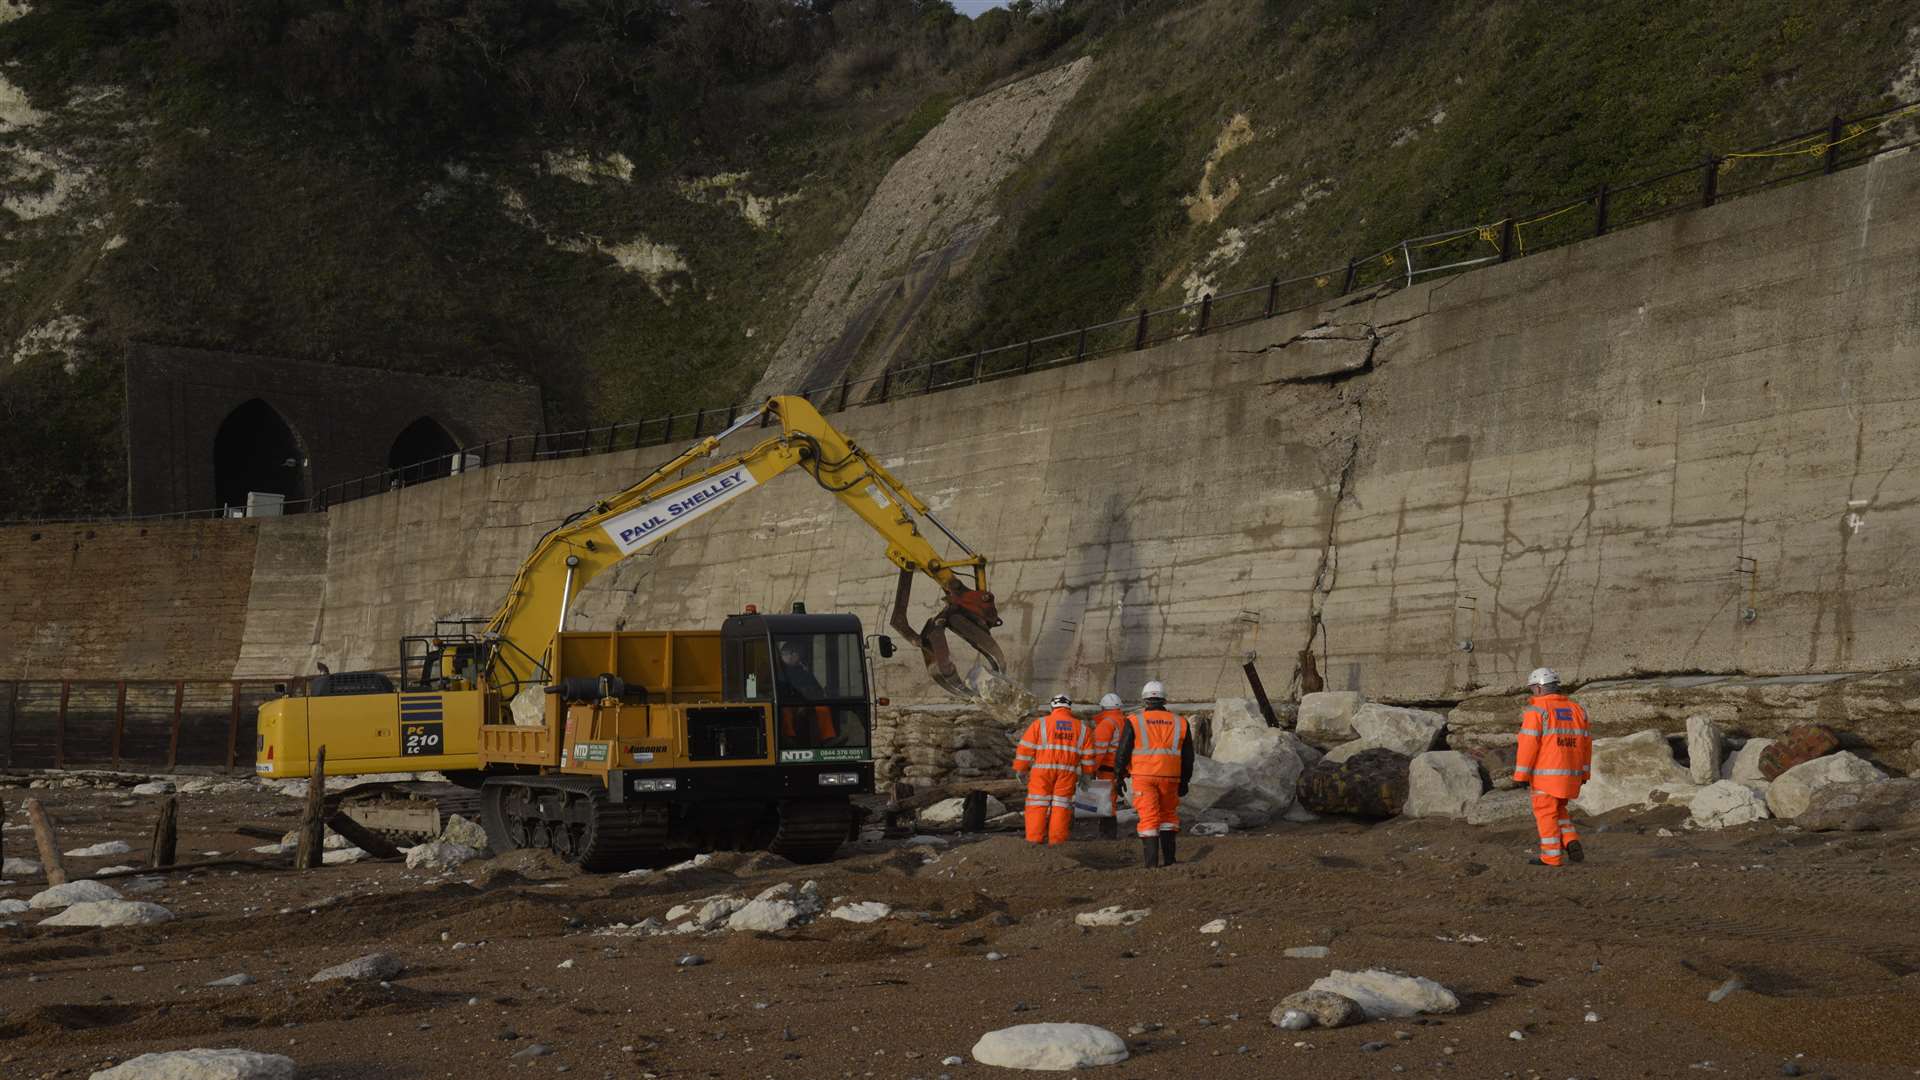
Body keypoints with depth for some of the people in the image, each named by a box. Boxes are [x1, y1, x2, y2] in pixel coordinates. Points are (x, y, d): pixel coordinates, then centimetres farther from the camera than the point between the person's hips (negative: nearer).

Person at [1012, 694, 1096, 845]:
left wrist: (1021, 770, 9)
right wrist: (1086, 776, 21)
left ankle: (1034, 840, -3)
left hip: (1042, 771, -2)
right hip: (1067, 774, 2)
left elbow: (1025, 749, 1)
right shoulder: (1082, 727, 11)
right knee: (1061, 807, 6)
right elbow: (1088, 756, 11)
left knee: (1038, 806, 3)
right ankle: (1057, 842, 2)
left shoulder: (1040, 724, 4)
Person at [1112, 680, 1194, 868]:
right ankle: (1167, 857, 13)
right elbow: (1188, 757, 12)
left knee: (1149, 817, 0)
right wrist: (1184, 781, 21)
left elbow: (1122, 752, -2)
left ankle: (1151, 861, -5)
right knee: (1168, 815, 17)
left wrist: (1119, 777, 8)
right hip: (1170, 776, 2)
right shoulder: (1180, 723, 9)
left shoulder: (1134, 722, 0)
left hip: (1144, 776, -2)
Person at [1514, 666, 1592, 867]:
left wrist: (1521, 775, -12)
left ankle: (1551, 856, 6)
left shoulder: (1536, 709, -11)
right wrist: (1583, 773, 18)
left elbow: (1529, 743, -15)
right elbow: (1585, 743, 11)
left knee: (1546, 813, 4)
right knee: (1557, 810, 20)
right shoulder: (1575, 709, 9)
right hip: (1570, 773, 6)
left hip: (1547, 773, -6)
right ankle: (1571, 843, 3)